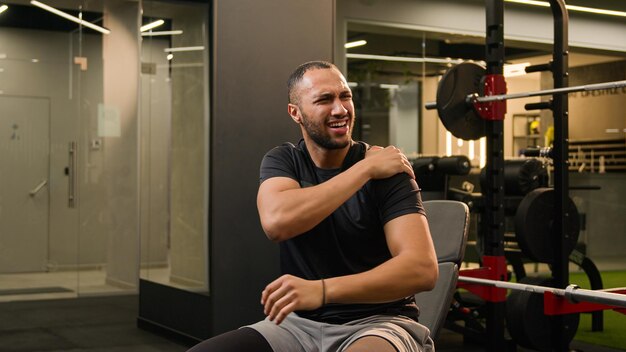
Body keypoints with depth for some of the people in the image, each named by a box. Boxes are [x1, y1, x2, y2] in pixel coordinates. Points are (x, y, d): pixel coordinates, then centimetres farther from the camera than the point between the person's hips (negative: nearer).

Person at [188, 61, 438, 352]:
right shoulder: (282, 161, 4)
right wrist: (366, 168, -18)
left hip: (377, 323, -3)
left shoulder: (386, 169, -7)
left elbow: (422, 268, -20)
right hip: (301, 323, 3)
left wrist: (322, 290, -31)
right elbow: (276, 222, -20)